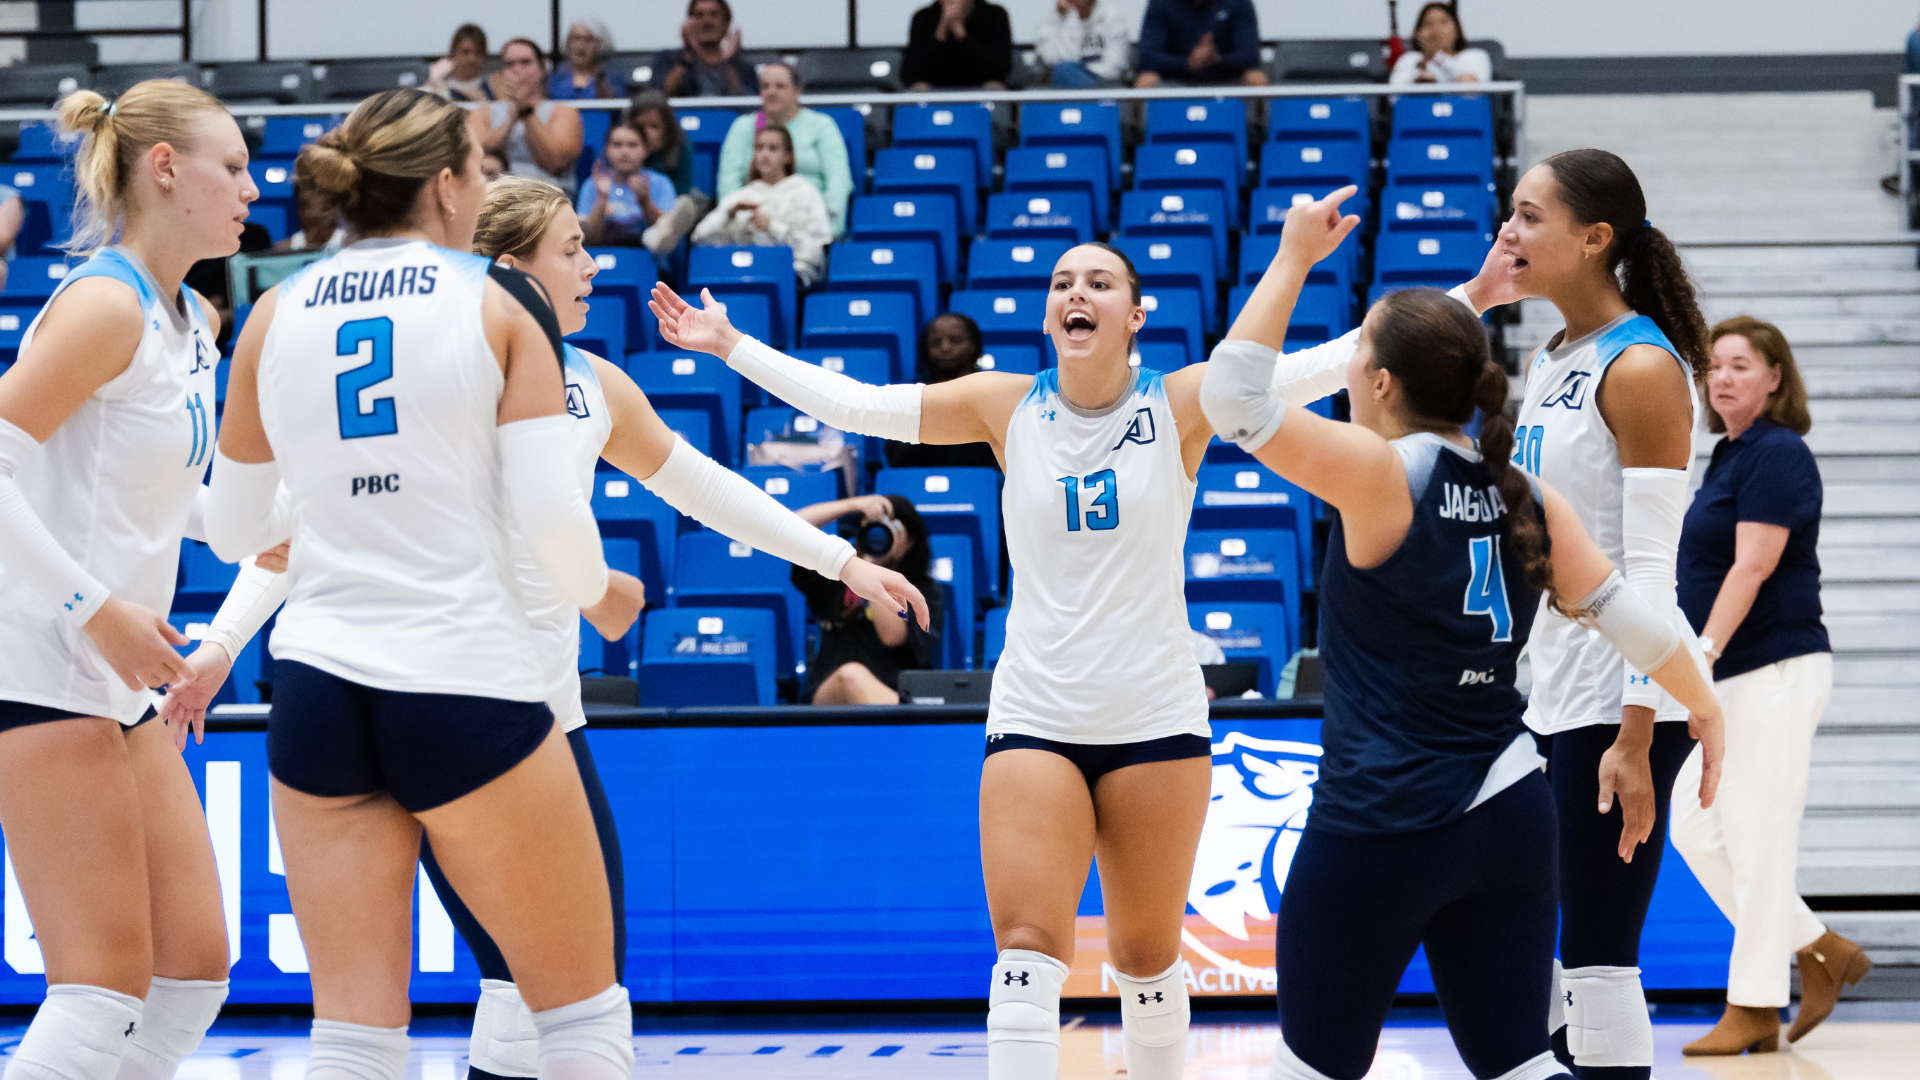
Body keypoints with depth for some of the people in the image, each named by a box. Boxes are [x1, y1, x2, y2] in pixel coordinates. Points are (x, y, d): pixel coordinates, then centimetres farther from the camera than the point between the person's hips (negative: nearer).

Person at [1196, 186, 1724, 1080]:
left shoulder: (1381, 474, -12)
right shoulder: (1525, 495, 6)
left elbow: (1233, 395, -13)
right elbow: (1623, 612, 9)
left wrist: (1295, 257, -6)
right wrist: (1706, 708, 23)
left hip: (1381, 826, -6)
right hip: (1508, 820, 6)